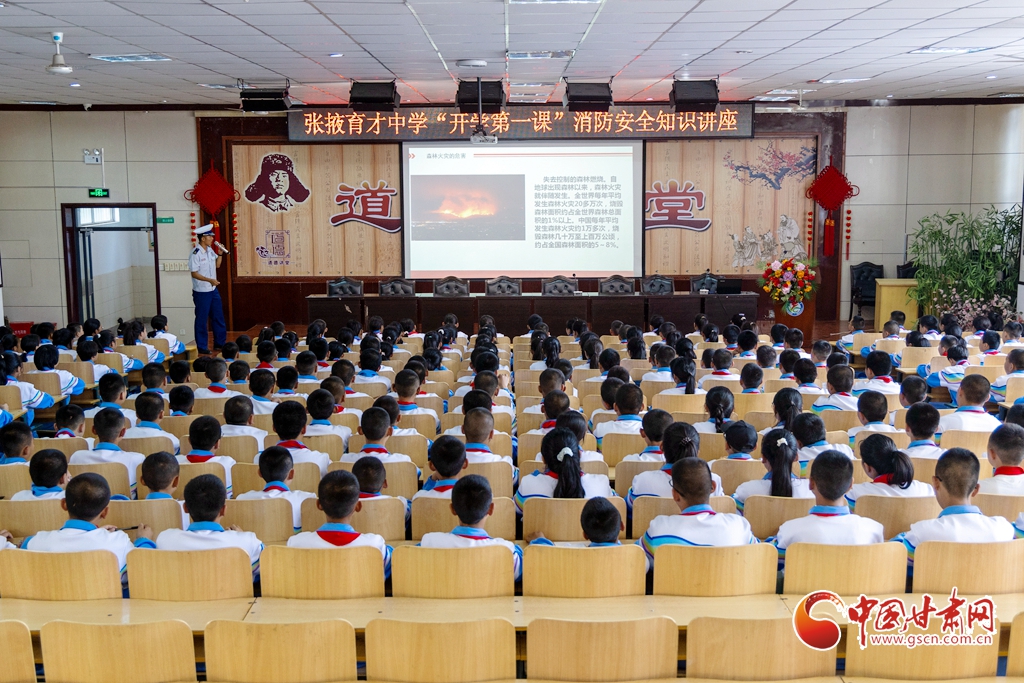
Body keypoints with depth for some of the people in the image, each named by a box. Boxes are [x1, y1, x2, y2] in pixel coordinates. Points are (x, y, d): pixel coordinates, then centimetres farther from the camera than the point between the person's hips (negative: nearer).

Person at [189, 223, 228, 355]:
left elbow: (217, 265, 18)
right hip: (201, 292, -8)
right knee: (202, 320, 3)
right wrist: (210, 280, -26)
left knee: (218, 318, 14)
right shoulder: (196, 253, -17)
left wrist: (220, 254, 2)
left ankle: (220, 343, 26)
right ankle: (202, 347, 12)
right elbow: (194, 273, -18)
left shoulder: (210, 250, 6)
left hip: (213, 290, 8)